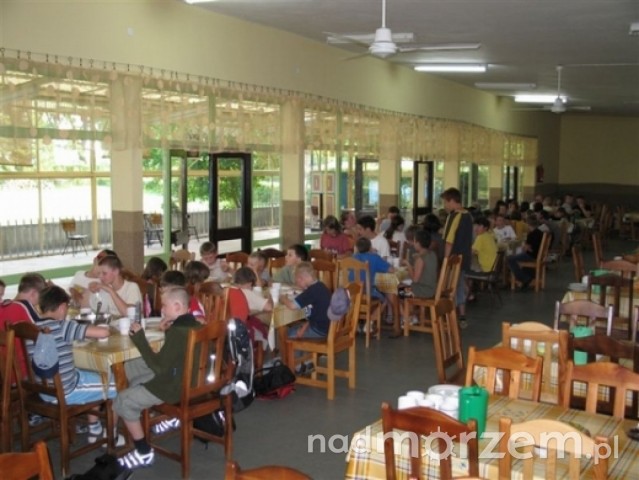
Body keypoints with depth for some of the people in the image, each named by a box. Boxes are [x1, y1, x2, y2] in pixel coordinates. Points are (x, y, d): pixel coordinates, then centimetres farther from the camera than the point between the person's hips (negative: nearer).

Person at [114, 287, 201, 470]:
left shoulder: (177, 332, -26)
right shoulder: (193, 325, 2)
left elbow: (159, 367, -24)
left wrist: (139, 339, -20)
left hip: (176, 387, -9)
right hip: (190, 379, 9)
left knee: (123, 401, 0)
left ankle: (144, 453, 7)